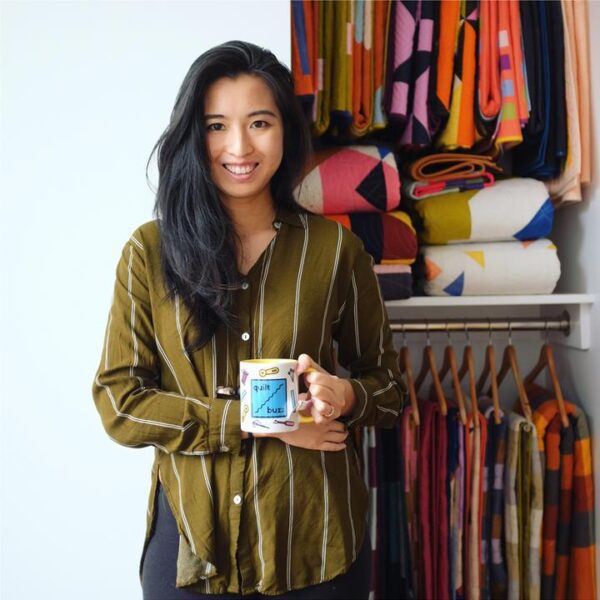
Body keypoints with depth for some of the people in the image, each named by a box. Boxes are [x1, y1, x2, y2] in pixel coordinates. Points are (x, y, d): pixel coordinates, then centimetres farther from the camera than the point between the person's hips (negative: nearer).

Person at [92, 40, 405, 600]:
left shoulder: (334, 248, -4)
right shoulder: (149, 251, -5)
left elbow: (387, 385, 4)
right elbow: (119, 401, -7)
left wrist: (343, 396, -19)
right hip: (191, 539, 0)